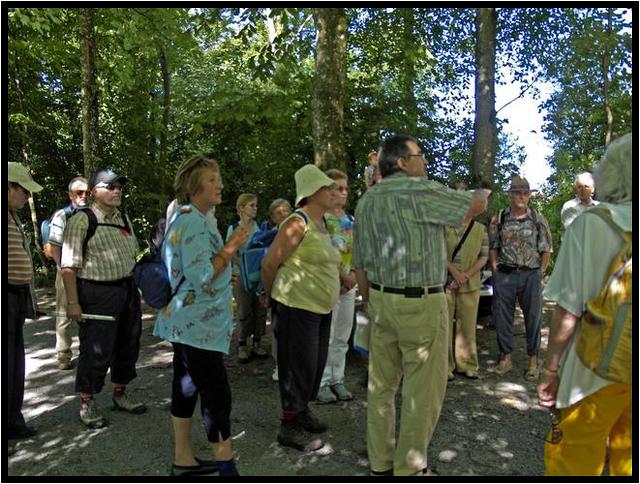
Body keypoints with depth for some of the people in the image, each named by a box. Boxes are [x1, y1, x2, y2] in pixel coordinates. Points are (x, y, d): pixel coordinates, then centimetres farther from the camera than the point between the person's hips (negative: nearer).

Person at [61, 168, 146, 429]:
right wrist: (73, 302, -18)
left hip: (128, 291, 7)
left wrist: (135, 288, 14)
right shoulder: (81, 220, -10)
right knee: (96, 350, 1)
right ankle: (87, 404, 21)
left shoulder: (124, 219, 12)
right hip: (97, 294, -7)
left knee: (128, 346, 16)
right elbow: (69, 264, -14)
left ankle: (120, 394, 35)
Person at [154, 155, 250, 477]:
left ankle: (183, 459, 27)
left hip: (186, 323, 11)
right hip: (198, 326, -11)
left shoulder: (184, 217, 14)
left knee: (186, 388, 16)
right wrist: (231, 248, -17)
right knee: (217, 396, -3)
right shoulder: (194, 222, -19)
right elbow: (202, 278, -24)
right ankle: (226, 467, 7)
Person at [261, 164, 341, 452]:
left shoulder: (322, 224, 11)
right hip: (297, 306, -8)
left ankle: (302, 411, 35)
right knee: (299, 365, 0)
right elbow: (269, 264, -13)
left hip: (321, 307, 8)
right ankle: (289, 428, 15)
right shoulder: (298, 222, -16)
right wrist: (271, 296, 0)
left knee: (316, 363, 16)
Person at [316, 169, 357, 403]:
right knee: (325, 337, 0)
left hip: (349, 284, 6)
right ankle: (321, 383, 12)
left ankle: (337, 380, 23)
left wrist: (353, 275, -4)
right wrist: (342, 276, -15)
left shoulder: (351, 220, 13)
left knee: (342, 337, 12)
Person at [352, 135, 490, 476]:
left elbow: (360, 262, 12)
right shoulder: (419, 191, -12)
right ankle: (409, 468, 18)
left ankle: (380, 463, 28)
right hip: (421, 304, -8)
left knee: (381, 384, 15)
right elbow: (477, 205, -4)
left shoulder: (365, 200, 10)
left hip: (381, 300, 8)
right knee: (423, 390, 6)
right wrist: (480, 193, 19)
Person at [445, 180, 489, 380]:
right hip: (445, 281, -2)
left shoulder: (480, 229, 9)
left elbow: (484, 257, 5)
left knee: (467, 325, 7)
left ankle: (467, 364, 20)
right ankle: (445, 366, 11)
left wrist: (466, 275, -8)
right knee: (445, 324, 1)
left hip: (470, 284, 2)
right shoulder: (444, 226, 2)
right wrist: (454, 271, -14)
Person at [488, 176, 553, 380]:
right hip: (504, 274, 1)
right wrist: (495, 270, 2)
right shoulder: (499, 219, 4)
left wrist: (541, 272, 0)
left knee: (533, 317, 4)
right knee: (502, 317, 6)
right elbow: (492, 247, 9)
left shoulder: (538, 219, 3)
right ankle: (506, 358, 21)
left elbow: (546, 249, 6)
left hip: (531, 274, -1)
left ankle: (533, 361, 16)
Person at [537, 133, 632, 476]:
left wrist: (550, 368, -6)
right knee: (626, 457, 20)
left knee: (575, 461, 10)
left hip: (596, 369, -5)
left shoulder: (591, 222, -14)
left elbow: (569, 307, -16)